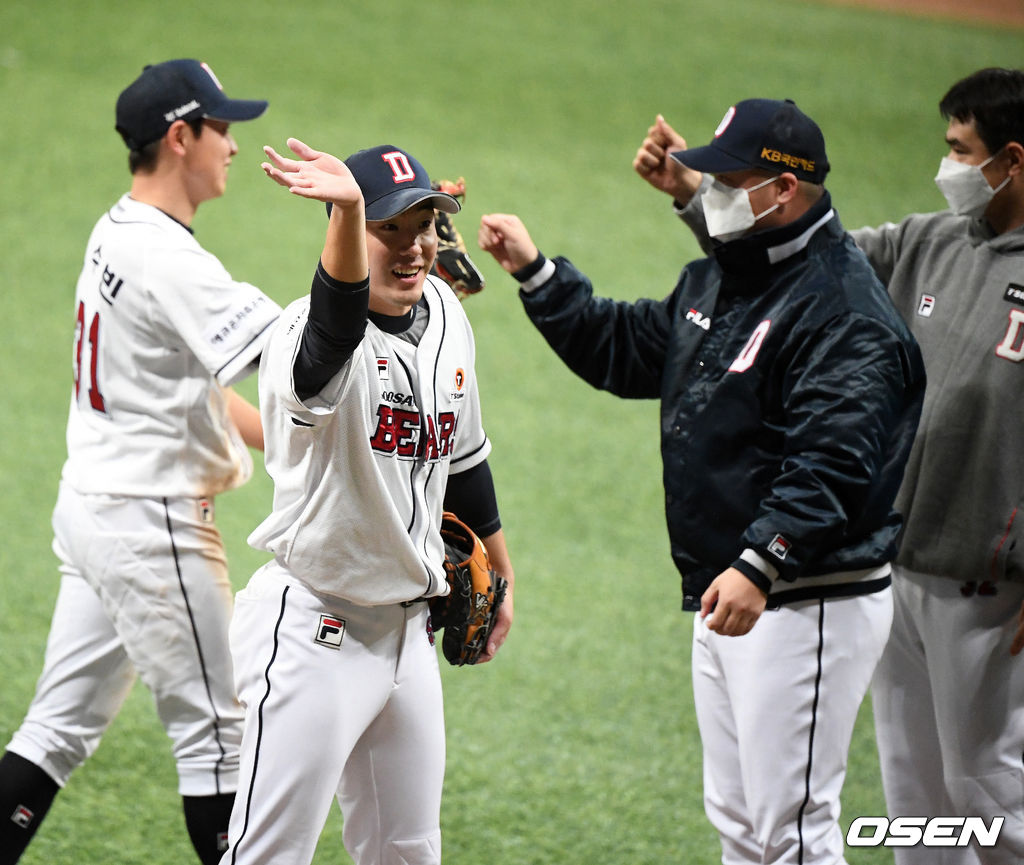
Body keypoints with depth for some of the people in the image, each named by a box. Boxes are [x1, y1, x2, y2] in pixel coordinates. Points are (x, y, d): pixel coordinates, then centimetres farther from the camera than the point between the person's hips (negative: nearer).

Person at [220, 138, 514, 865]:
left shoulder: (445, 314, 6)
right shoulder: (312, 339, -20)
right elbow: (338, 321, -47)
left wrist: (500, 576, 27)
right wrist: (348, 210, -64)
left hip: (409, 630, 8)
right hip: (314, 633, -8)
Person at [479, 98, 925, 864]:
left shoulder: (843, 309, -19)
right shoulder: (716, 280, 13)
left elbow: (832, 464, -29)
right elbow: (623, 350, 24)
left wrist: (761, 565, -40)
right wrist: (535, 271, 14)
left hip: (807, 609, -10)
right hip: (729, 599, 10)